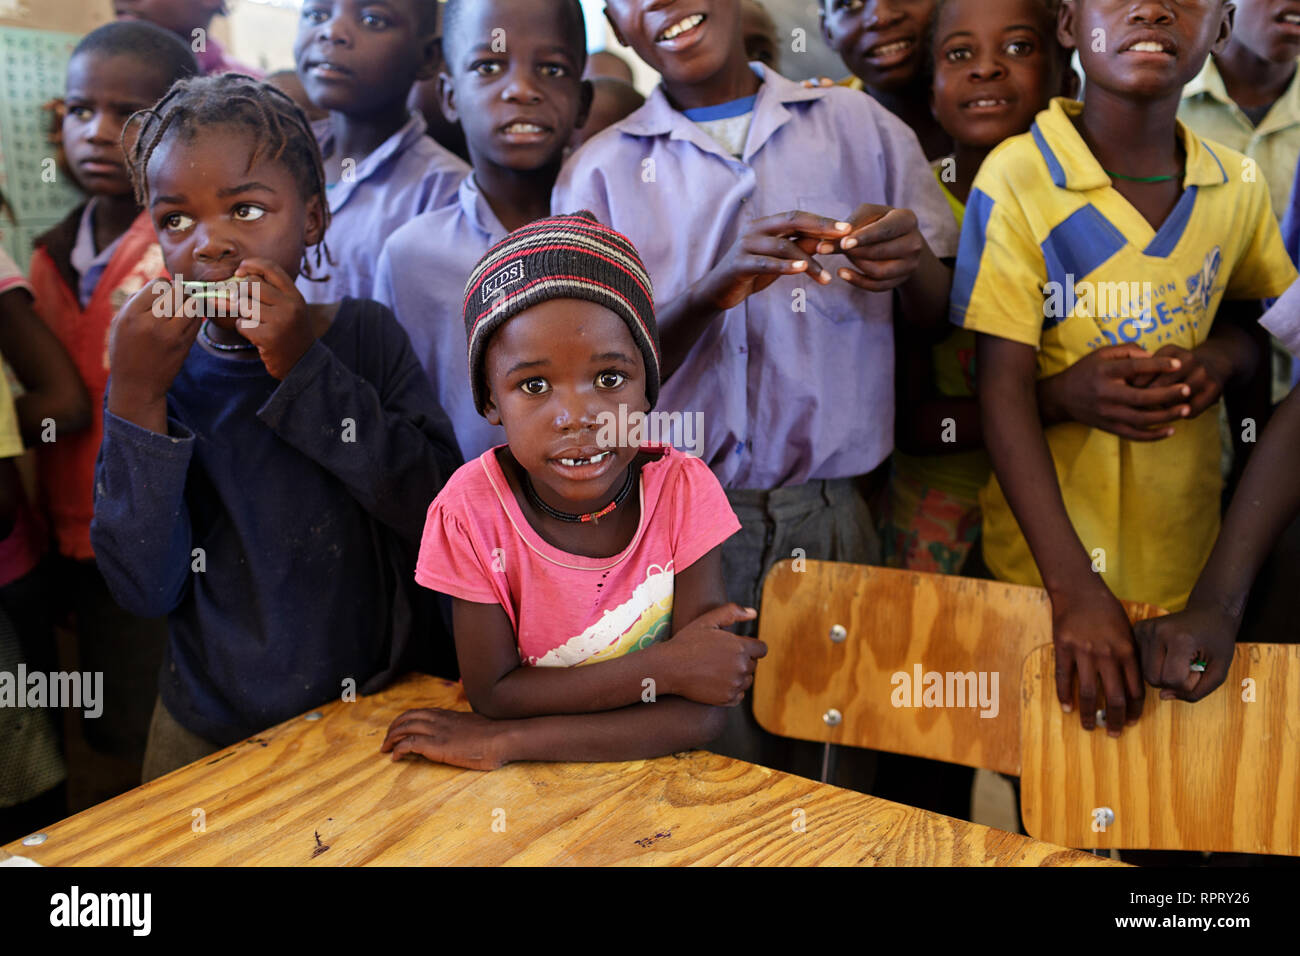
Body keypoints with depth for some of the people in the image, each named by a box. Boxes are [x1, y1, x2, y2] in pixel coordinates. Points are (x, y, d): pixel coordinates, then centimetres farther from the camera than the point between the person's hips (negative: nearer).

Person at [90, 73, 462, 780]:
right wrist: (136, 400, -22)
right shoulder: (153, 368, -6)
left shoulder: (366, 334, -7)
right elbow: (147, 589, -13)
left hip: (383, 707, 0)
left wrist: (306, 370, -22)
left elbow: (446, 512, -19)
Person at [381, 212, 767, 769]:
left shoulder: (684, 490, -16)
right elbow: (492, 693, -12)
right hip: (530, 795, -1)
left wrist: (504, 743, -23)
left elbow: (700, 716, -19)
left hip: (655, 768, 1)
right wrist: (664, 668, -21)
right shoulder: (472, 508, -15)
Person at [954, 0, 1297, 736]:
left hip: (1190, 560, 4)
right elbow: (1004, 390, -17)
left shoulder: (1235, 186, 0)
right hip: (1046, 564, -4)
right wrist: (1074, 588, -23)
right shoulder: (1017, 177, -14)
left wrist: (1222, 357, -9)